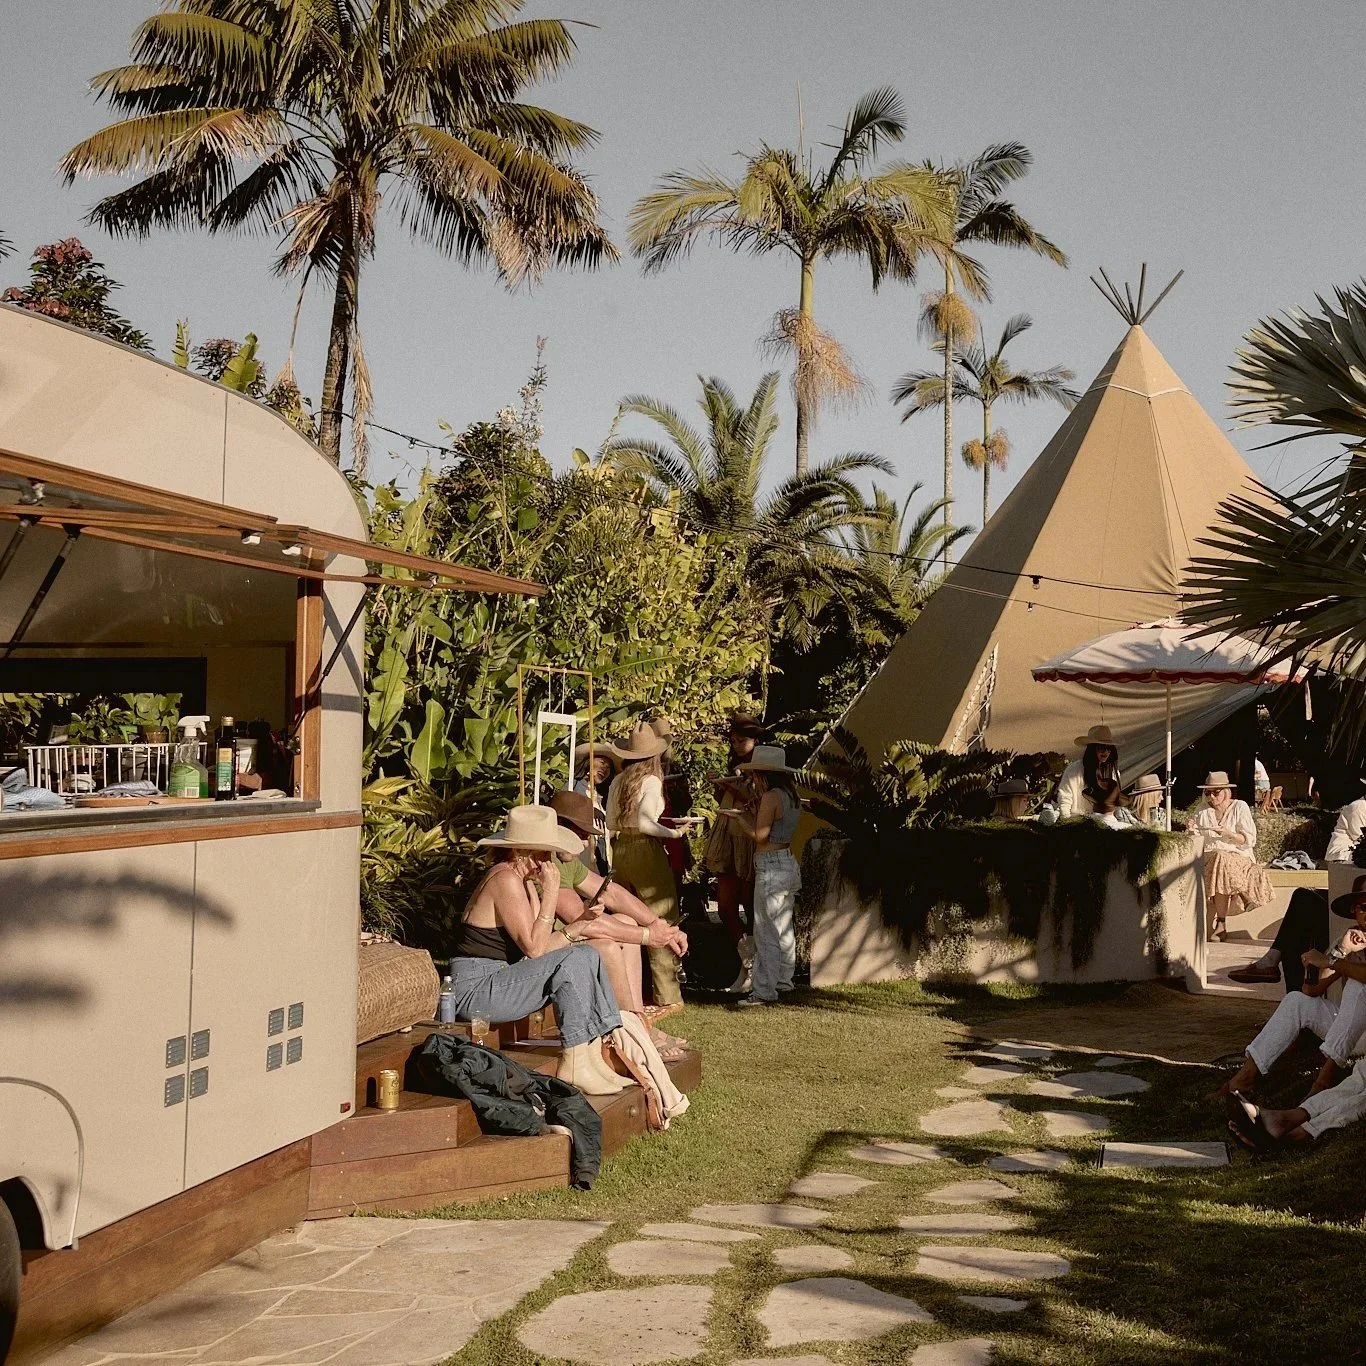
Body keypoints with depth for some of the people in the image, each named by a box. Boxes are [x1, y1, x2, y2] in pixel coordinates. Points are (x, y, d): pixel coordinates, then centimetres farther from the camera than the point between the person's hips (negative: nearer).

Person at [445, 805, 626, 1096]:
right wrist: (550, 892, -19)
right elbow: (534, 947, -22)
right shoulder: (505, 880, -18)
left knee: (587, 955, 8)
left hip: (499, 979, 10)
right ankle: (575, 1066, -16)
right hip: (476, 990, -10)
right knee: (573, 961, -20)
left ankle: (594, 1057, 1)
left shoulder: (521, 879, 13)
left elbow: (537, 943, 10)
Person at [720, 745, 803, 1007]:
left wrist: (739, 818, -4)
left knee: (766, 931, -5)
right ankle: (783, 981, 23)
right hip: (789, 864, 10)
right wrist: (744, 815, 16)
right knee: (784, 928, 15)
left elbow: (760, 835, -17)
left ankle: (765, 991, -2)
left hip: (771, 867, -10)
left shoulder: (771, 797, -16)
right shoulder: (790, 794, 11)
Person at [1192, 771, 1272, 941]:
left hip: (1238, 857, -3)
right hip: (1209, 857, 3)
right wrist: (1193, 832, -7)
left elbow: (1249, 840, -3)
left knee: (1221, 863, -37)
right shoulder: (1202, 811, 14)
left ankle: (1221, 924, -29)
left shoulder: (1240, 807, 4)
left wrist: (1228, 833, -18)